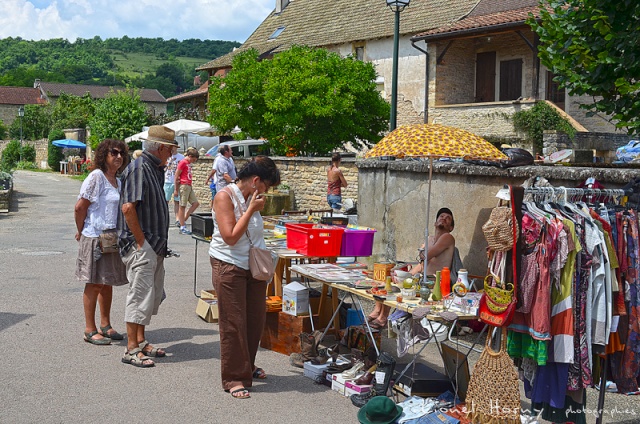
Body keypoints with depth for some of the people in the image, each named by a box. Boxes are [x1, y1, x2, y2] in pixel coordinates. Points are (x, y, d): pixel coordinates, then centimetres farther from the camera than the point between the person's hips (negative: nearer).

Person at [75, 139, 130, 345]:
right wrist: (81, 232, -4)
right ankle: (90, 330, 9)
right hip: (94, 238, -8)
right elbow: (80, 207, -14)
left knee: (108, 283, 14)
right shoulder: (96, 177, -13)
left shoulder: (117, 181, 11)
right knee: (94, 284, 0)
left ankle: (105, 326, 25)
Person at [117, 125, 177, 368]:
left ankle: (141, 341, 27)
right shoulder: (138, 168, -15)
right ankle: (131, 350, 2)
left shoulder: (155, 169, 15)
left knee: (153, 295, 16)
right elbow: (128, 207, -23)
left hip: (155, 245, 10)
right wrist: (141, 241, -19)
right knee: (140, 294, -6)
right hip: (140, 246, -10)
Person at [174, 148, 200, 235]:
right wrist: (176, 189, -12)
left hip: (189, 186, 9)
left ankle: (183, 220, 12)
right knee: (182, 206, -3)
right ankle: (182, 227, 1)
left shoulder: (188, 163, 15)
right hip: (184, 186, -9)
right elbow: (176, 176, -12)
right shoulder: (183, 162, -11)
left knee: (196, 203, 8)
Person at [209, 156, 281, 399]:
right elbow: (231, 237, -22)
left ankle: (247, 366, 33)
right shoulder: (225, 196, -15)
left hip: (253, 267, 8)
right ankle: (234, 378, 6)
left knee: (256, 318, 13)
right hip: (229, 267, -8)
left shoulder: (252, 199, 9)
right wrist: (251, 210, -19)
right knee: (233, 324, -3)